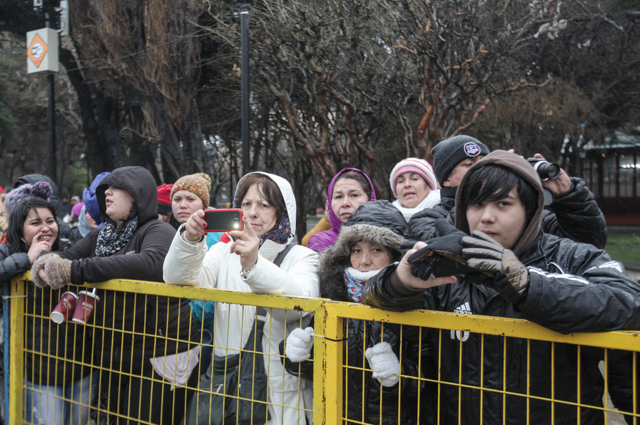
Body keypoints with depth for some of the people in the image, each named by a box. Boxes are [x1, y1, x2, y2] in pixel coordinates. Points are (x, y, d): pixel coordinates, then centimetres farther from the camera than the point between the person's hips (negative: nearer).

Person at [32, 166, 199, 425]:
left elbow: (151, 262, -30)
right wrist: (48, 263, -19)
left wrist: (77, 270, -28)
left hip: (160, 358, -7)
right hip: (114, 356, 8)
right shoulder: (101, 236, 16)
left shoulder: (158, 231, -9)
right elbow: (68, 257, 7)